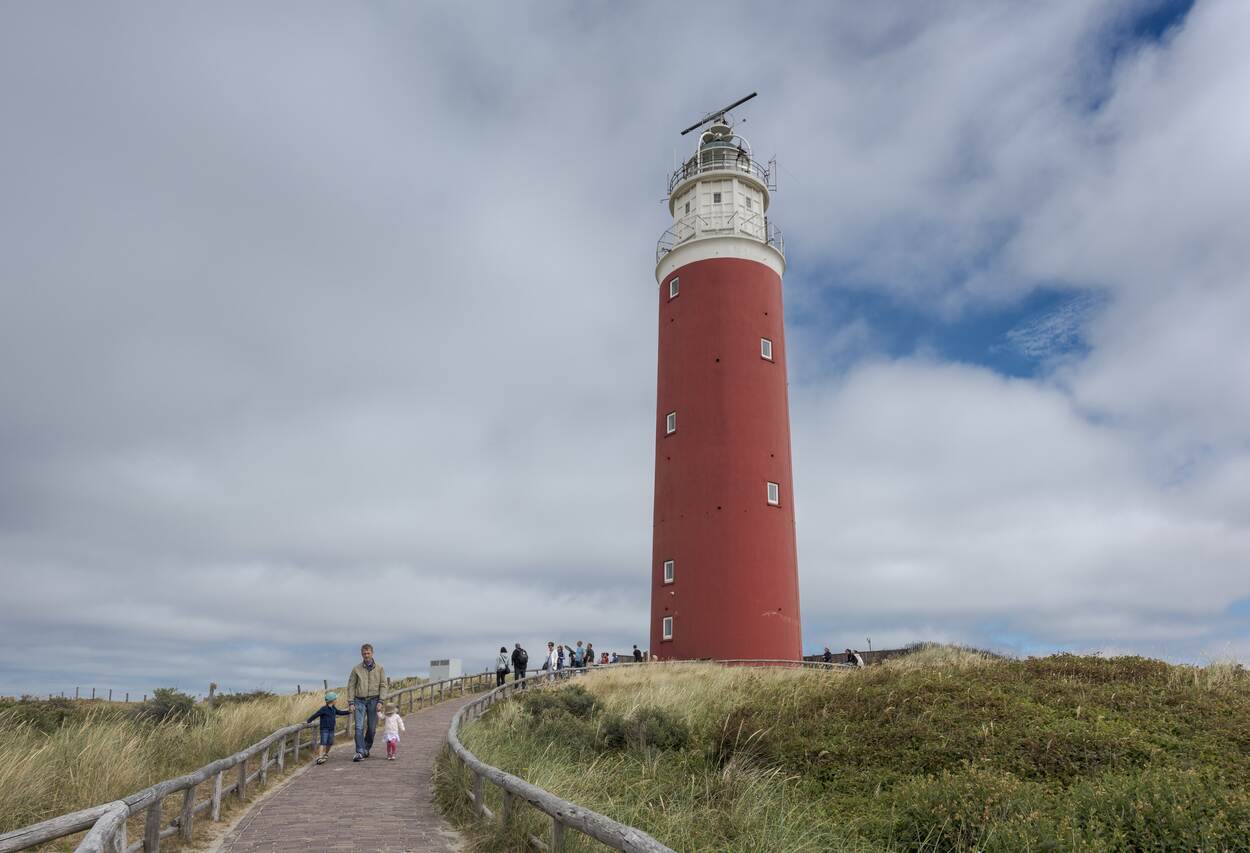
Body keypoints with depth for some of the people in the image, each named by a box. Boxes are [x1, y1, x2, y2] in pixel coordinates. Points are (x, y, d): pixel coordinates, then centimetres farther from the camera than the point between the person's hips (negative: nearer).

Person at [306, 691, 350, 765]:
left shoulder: (333, 708, 9)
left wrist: (348, 712, 17)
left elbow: (339, 713, 22)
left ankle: (326, 754, 37)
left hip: (331, 730, 7)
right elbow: (315, 715, -14)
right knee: (323, 743, -18)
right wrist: (308, 721, -18)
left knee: (330, 743, 15)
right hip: (324, 729, -7)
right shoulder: (324, 709, -13)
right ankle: (319, 758, -24)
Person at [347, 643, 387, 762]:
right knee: (359, 727, -11)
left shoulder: (379, 668, 3)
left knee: (372, 728, 6)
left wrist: (380, 701, -7)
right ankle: (360, 752, -9)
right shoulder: (356, 669, 3)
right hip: (360, 700, 0)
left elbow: (383, 685, 2)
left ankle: (366, 749, 24)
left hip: (373, 700, 1)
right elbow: (351, 686, 4)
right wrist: (351, 702, -4)